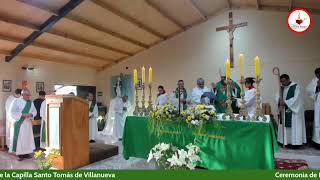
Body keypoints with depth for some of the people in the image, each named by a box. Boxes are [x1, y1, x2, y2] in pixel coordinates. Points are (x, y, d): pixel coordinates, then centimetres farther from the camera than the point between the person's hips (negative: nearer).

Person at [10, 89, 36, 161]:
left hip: (28, 123, 5)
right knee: (19, 138, -2)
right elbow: (13, 112, -10)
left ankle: (26, 153, 16)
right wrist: (22, 115, -20)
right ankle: (19, 154, 6)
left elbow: (35, 111, 11)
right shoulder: (16, 101, -5)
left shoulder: (31, 102, 9)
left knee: (28, 137, 7)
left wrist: (31, 114, -11)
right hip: (19, 123, -5)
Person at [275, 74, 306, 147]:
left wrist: (285, 102, -22)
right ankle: (285, 141, 13)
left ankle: (295, 142, 4)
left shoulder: (296, 87, -9)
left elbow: (296, 99, -18)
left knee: (294, 126, -2)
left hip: (293, 111, -6)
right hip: (284, 111, 6)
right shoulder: (282, 88, 9)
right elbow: (277, 97, 3)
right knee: (284, 126, 7)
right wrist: (279, 101, -19)